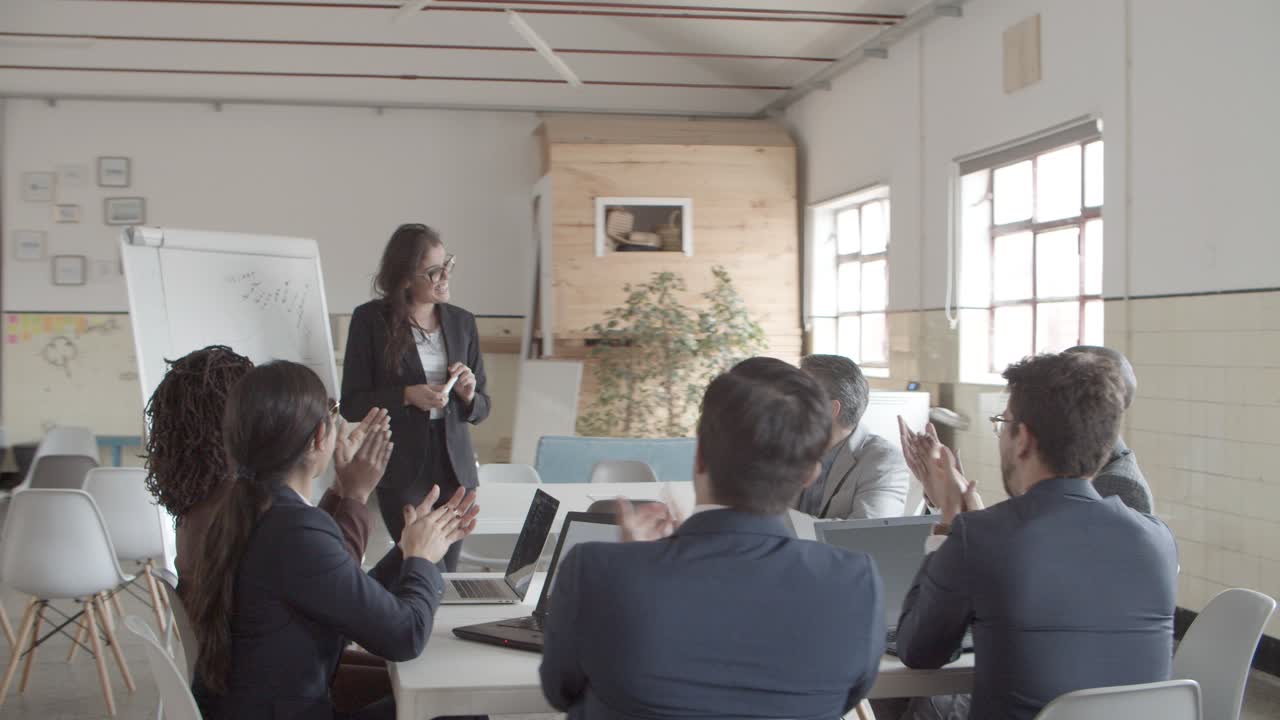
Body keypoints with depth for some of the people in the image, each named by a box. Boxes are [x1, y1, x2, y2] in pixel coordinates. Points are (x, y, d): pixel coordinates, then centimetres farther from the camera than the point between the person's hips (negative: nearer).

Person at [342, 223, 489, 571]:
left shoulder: (462, 322, 8)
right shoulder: (370, 320, -3)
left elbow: (481, 408, 14)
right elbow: (351, 404, -4)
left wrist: (467, 395, -8)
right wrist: (407, 396, -18)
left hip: (455, 466, 4)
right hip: (402, 470, -4)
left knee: (448, 572, 6)